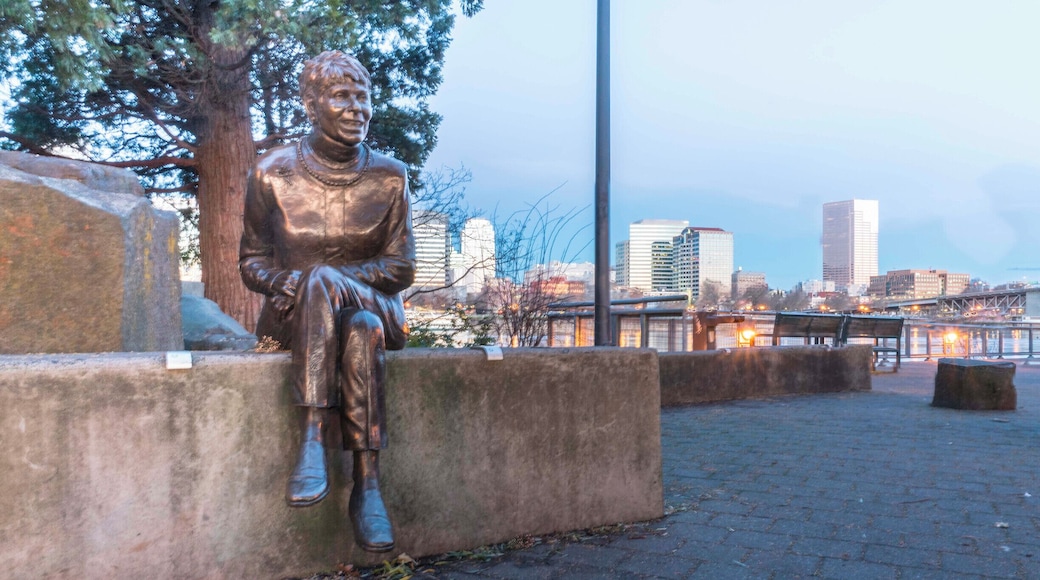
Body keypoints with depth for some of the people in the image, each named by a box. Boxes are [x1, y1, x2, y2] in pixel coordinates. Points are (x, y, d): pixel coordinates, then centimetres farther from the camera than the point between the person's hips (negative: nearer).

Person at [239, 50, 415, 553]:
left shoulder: (388, 177, 0)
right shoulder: (273, 173, -1)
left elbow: (401, 268, -4)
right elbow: (252, 261, 6)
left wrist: (323, 278, -21)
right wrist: (284, 281, -19)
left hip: (374, 308, 1)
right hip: (296, 317, 0)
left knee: (362, 329, -38)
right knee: (362, 330, -37)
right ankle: (366, 484, -39)